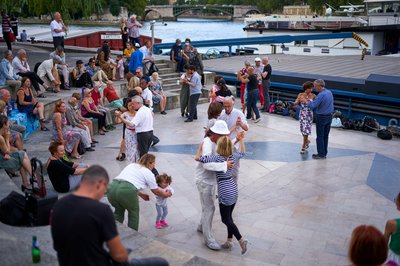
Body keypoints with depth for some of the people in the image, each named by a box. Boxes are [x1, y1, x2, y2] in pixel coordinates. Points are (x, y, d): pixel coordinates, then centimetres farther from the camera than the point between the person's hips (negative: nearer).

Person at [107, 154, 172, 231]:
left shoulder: (131, 165, 29)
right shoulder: (148, 173, 13)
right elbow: (156, 191, 22)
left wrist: (141, 194, 44)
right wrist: (165, 194, 42)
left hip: (112, 187, 5)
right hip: (126, 191, -5)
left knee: (119, 211, 31)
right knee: (133, 212, 23)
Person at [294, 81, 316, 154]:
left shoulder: (313, 95, -4)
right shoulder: (300, 95, -2)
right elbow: (295, 103, -9)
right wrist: (299, 101, -28)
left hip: (309, 114, -2)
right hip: (302, 114, 2)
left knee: (306, 130, -6)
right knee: (303, 129, 12)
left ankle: (303, 147, 1)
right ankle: (307, 141, 40)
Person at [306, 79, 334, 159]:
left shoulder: (321, 95, -22)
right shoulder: (329, 92, 5)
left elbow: (313, 106, -23)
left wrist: (307, 102, -5)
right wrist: (312, 100, 14)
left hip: (321, 117, -8)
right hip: (329, 116, 8)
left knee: (320, 136, 2)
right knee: (326, 135, 15)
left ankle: (321, 154, 7)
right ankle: (324, 153, 23)